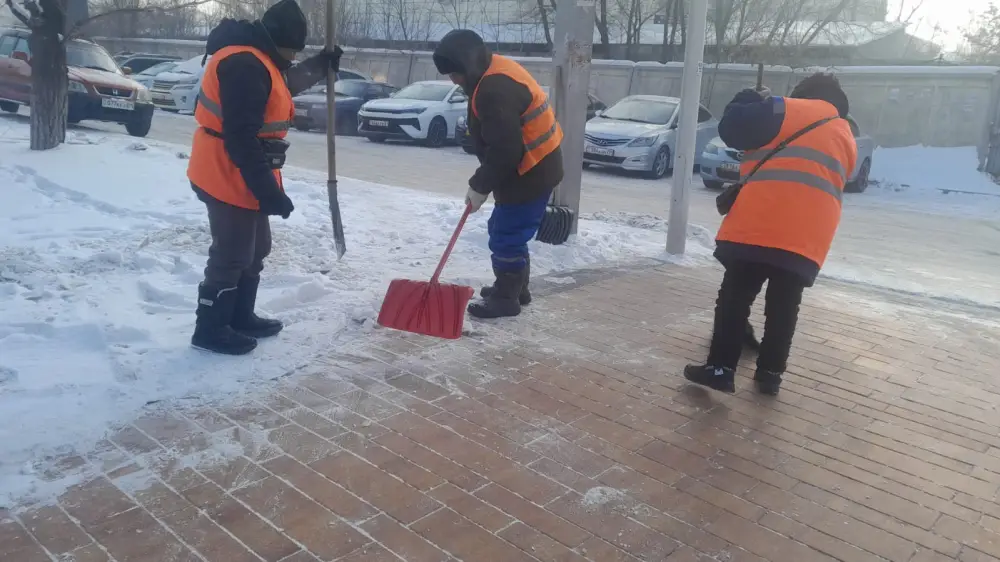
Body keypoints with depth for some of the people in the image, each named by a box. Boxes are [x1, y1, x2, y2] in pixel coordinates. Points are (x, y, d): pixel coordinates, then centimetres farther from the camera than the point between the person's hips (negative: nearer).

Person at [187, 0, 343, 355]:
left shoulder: (257, 58, 12)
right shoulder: (244, 63, -22)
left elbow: (283, 83, 35)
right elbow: (241, 137, -28)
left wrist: (321, 65, 28)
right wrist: (268, 189, -28)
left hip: (241, 177, 11)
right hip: (230, 178, -11)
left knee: (254, 249, 19)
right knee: (232, 255, -1)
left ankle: (241, 317, 32)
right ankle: (210, 329, 12)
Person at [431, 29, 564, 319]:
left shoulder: (495, 90, -26)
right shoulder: (496, 71, 10)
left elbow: (503, 150, -26)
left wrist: (480, 186, -14)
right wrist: (483, 180, 14)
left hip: (529, 172, -11)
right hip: (534, 166, 11)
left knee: (506, 237, -2)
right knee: (505, 232, 20)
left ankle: (505, 299, 11)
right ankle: (515, 288, 32)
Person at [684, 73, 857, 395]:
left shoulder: (789, 111, 5)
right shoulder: (846, 140, 24)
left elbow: (731, 128, -1)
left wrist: (750, 100, 19)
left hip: (760, 226, -5)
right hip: (808, 238, 5)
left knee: (735, 297, 2)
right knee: (784, 307, 14)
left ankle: (720, 368, 1)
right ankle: (770, 374, 19)